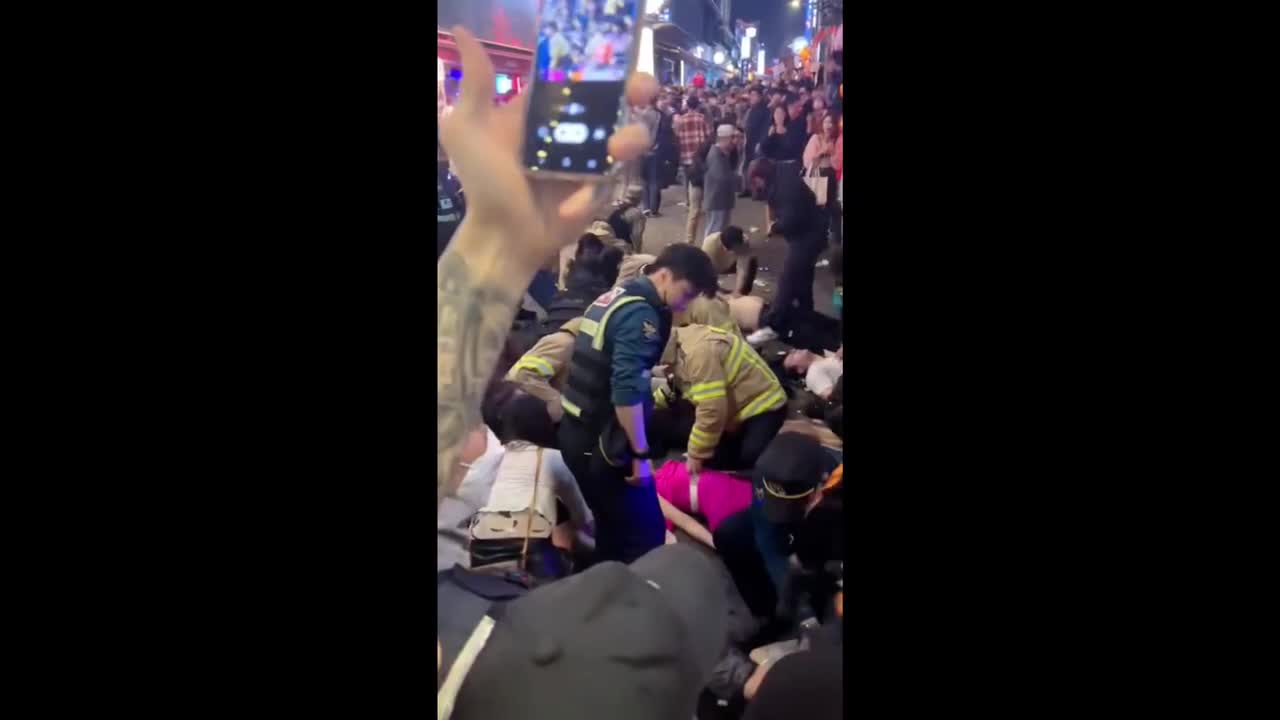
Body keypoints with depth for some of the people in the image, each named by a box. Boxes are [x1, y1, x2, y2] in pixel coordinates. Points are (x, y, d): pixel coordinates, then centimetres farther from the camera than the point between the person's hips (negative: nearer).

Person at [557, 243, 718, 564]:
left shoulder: (613, 297, 13)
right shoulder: (642, 314, -16)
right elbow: (626, 390, -23)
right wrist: (640, 454, -18)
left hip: (578, 434, 10)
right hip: (603, 443, -10)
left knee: (613, 527, 19)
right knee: (645, 534, -2)